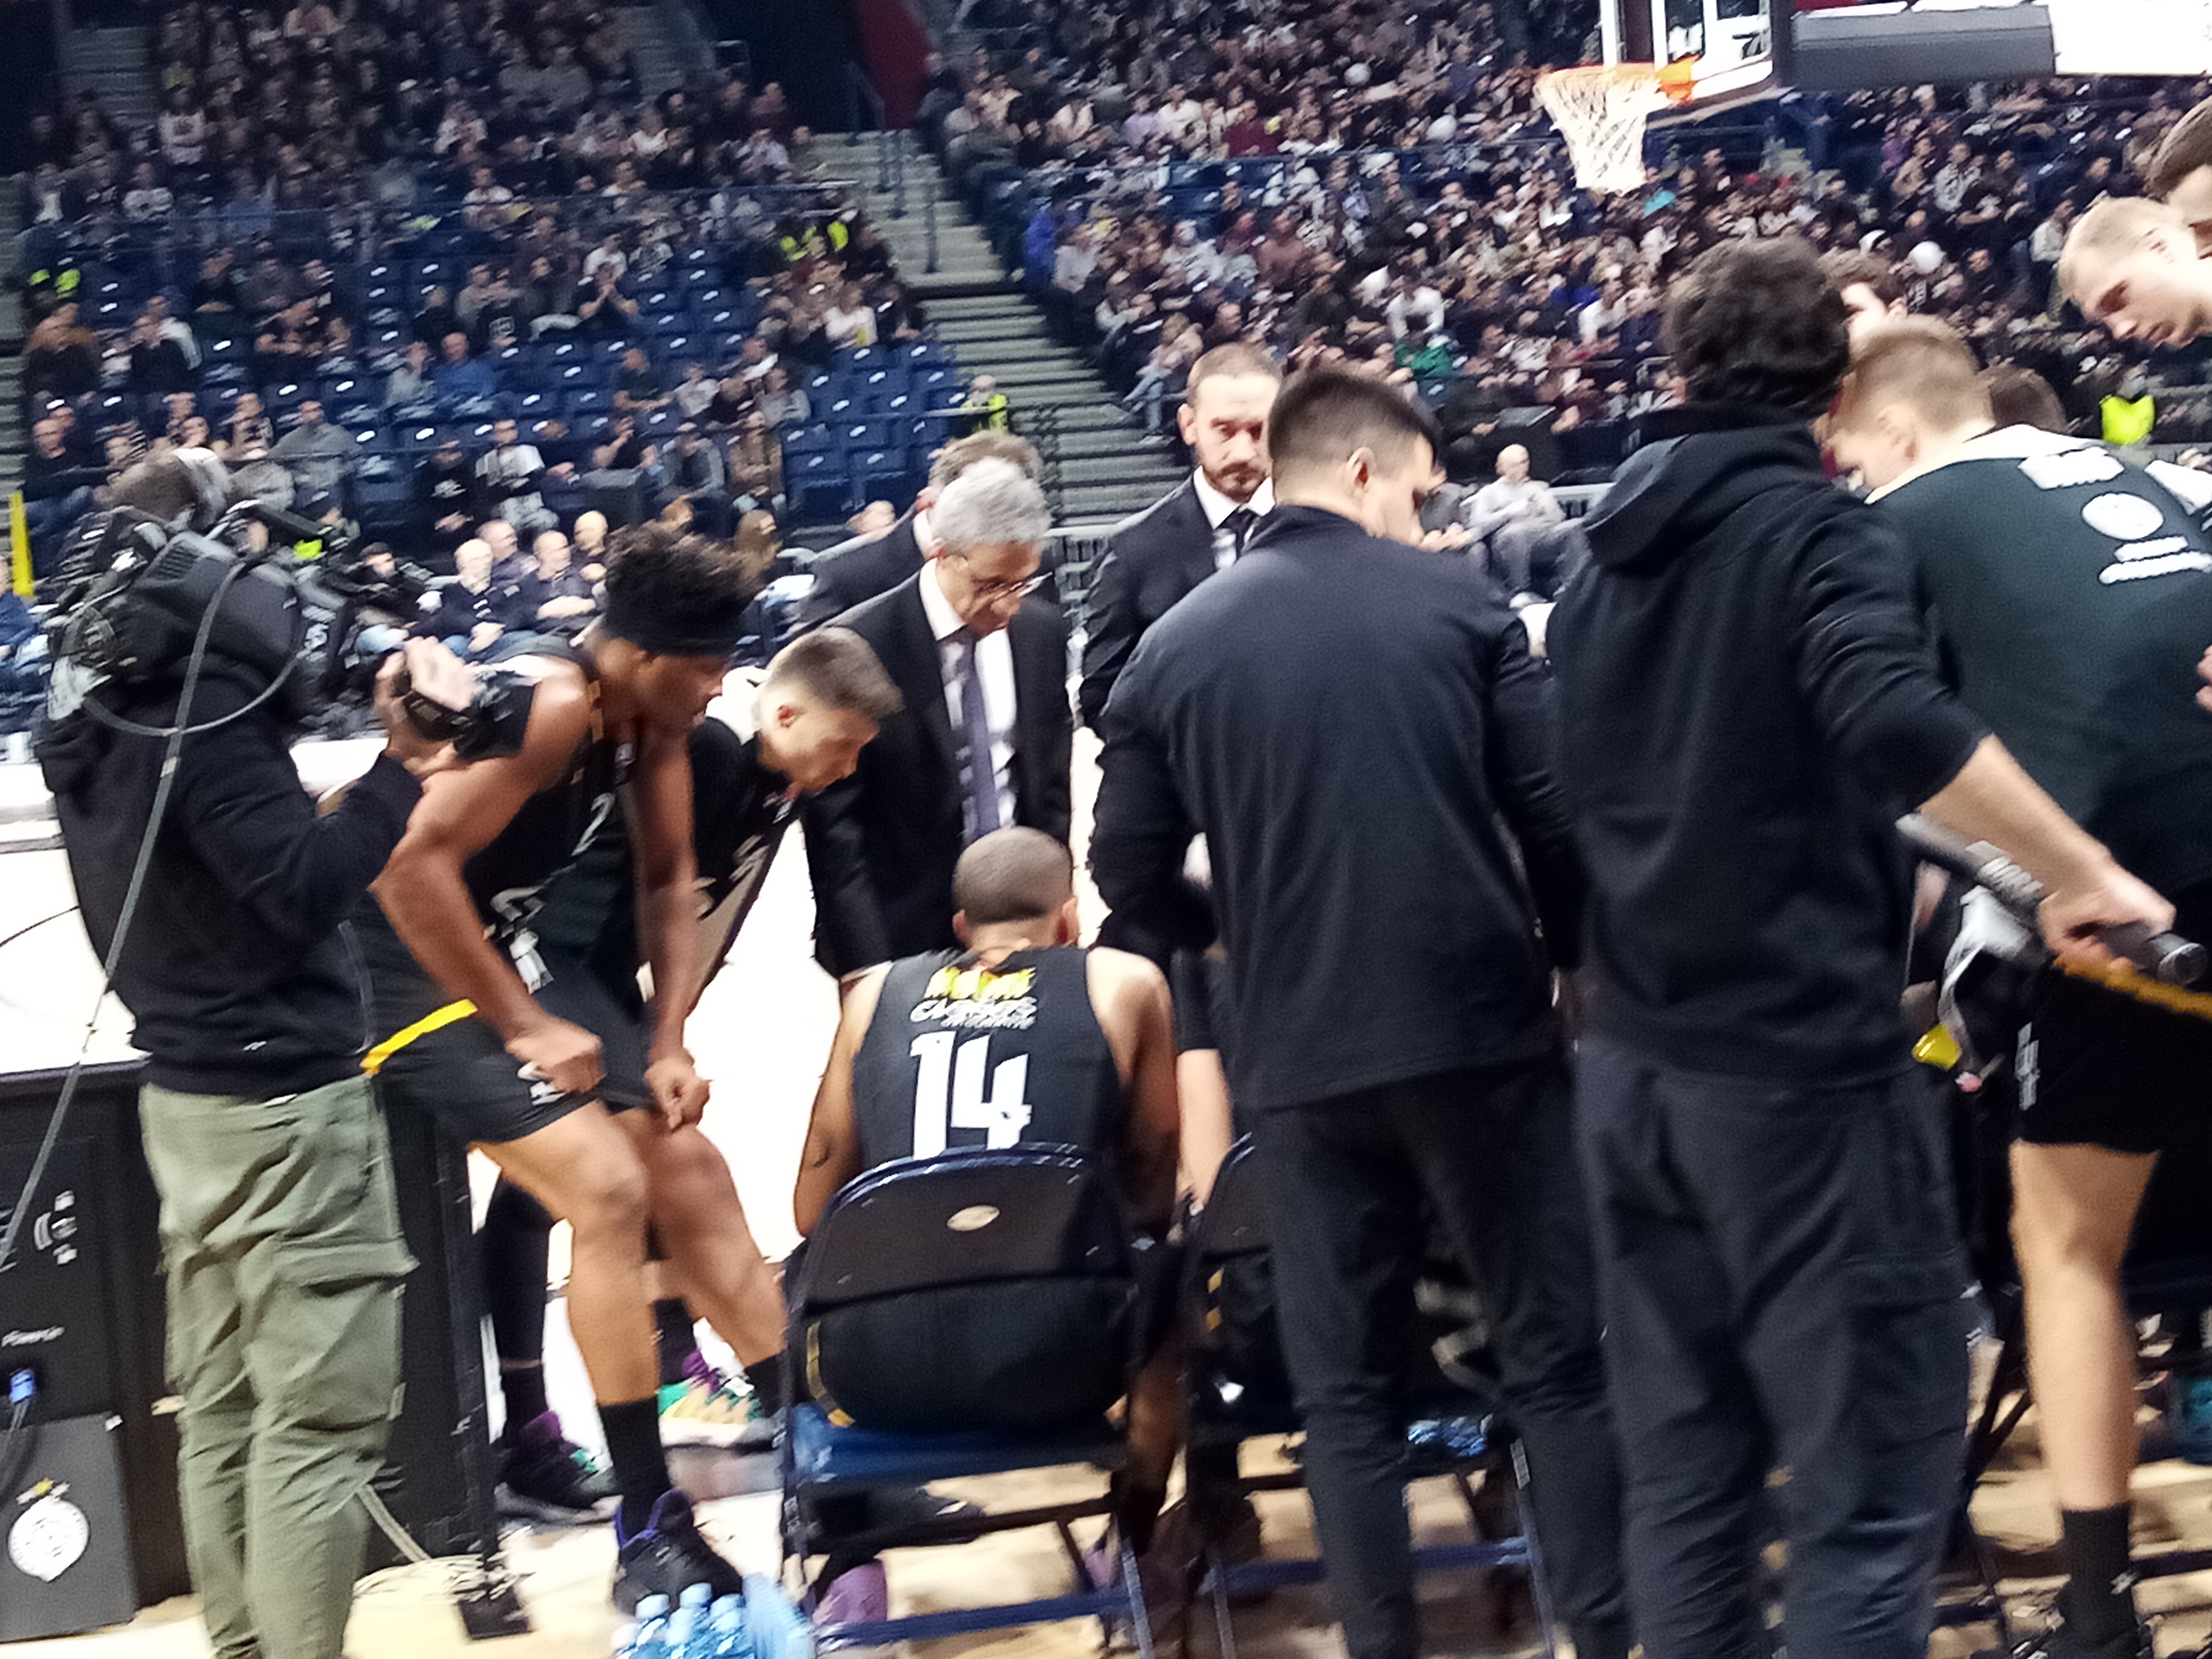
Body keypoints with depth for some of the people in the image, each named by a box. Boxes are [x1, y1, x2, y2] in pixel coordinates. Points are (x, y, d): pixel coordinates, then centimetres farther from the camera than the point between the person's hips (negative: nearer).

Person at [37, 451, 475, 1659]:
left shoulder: (94, 725, 9)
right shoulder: (210, 706, -19)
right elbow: (306, 886, -24)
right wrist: (405, 768, -23)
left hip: (185, 1095, 9)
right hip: (287, 1103, -9)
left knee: (222, 1411, 13)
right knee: (320, 1421, -5)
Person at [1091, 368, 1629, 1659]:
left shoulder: (1176, 644, 5)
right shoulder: (1455, 599, 0)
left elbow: (1133, 876, 7)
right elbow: (1560, 809, -5)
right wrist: (1568, 954, 13)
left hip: (1301, 1056, 2)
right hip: (1481, 1027, -2)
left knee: (1348, 1392, 11)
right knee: (1562, 1359, 9)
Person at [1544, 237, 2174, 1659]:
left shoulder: (1610, 559, 13)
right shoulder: (1820, 530, -9)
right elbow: (1899, 728, -29)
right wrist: (2090, 877, -20)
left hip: (1631, 1062, 7)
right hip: (1799, 1065, -7)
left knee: (1683, 1475, 12)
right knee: (1877, 1488, -1)